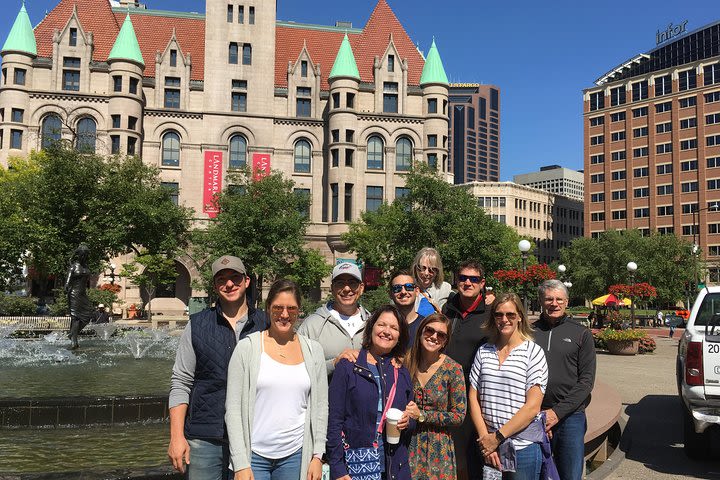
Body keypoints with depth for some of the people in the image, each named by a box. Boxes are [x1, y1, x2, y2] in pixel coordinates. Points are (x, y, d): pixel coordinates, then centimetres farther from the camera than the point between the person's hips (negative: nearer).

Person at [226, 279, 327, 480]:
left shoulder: (313, 350, 4)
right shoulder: (247, 347, -3)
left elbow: (320, 406, 7)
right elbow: (233, 407, -5)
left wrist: (318, 455, 1)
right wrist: (241, 464, -9)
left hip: (296, 456, 2)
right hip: (253, 455, -2)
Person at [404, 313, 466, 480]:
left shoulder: (453, 369, -10)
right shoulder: (406, 363, -3)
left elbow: (459, 415, -9)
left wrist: (422, 415, -17)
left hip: (438, 449, -2)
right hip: (406, 444, 2)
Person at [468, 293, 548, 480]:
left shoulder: (533, 352, -5)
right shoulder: (484, 352, 7)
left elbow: (532, 407, -10)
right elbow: (473, 397, 5)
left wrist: (498, 437, -11)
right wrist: (485, 437, -6)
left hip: (523, 444, -3)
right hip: (488, 444, 3)